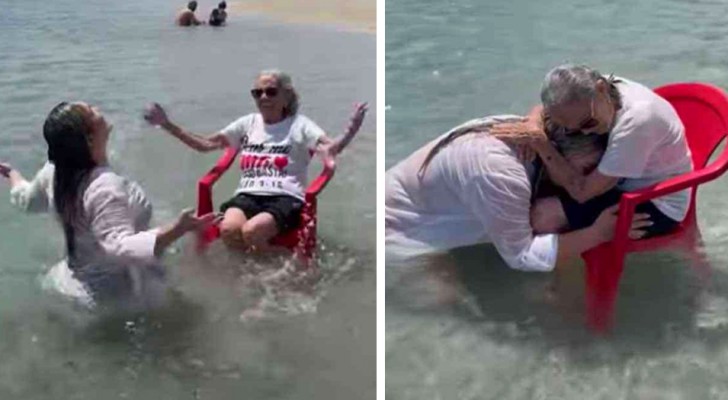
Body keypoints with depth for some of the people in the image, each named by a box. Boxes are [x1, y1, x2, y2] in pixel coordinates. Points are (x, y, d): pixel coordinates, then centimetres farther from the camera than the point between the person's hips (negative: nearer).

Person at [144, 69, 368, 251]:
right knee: (228, 229, -31)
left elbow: (330, 149, -10)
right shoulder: (248, 123, 18)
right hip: (248, 195, 3)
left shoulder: (299, 124, 6)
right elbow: (206, 144, 17)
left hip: (285, 198, -3)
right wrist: (168, 125, 8)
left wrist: (351, 130, -32)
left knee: (251, 231, -34)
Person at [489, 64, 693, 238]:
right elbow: (544, 109, 3)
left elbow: (583, 191, -30)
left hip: (657, 206, -8)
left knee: (543, 216, -20)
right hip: (627, 183, 8)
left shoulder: (635, 121, -35)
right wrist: (533, 126, -21)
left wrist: (540, 144, -28)